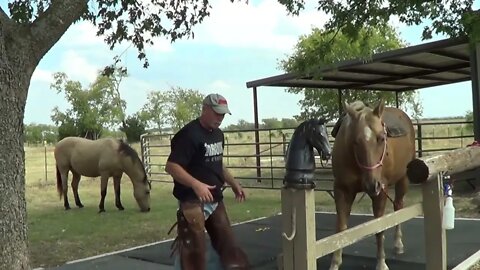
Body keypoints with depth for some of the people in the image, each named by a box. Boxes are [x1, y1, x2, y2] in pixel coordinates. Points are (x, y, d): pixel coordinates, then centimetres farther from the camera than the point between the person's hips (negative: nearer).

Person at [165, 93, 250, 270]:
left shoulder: (218, 134, 10)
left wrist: (233, 183, 15)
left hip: (215, 199, 8)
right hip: (193, 201, -8)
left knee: (228, 244, 15)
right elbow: (171, 167, -22)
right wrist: (196, 184, -32)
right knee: (194, 251, -2)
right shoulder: (189, 134, -17)